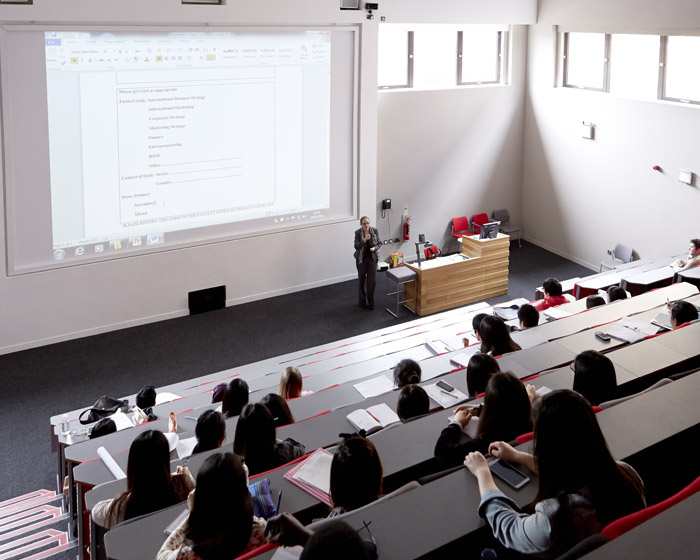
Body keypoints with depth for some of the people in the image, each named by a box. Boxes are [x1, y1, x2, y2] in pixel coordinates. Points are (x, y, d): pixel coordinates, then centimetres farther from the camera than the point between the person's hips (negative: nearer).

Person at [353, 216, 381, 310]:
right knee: (362, 280, 11)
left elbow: (379, 243, 2)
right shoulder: (358, 233, -12)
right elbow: (356, 246, -18)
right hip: (361, 259, -1)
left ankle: (371, 302, 11)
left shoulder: (375, 230, -7)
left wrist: (375, 248, -19)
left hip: (372, 258, 1)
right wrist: (364, 240, -33)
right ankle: (362, 301, 27)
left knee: (372, 280, -1)